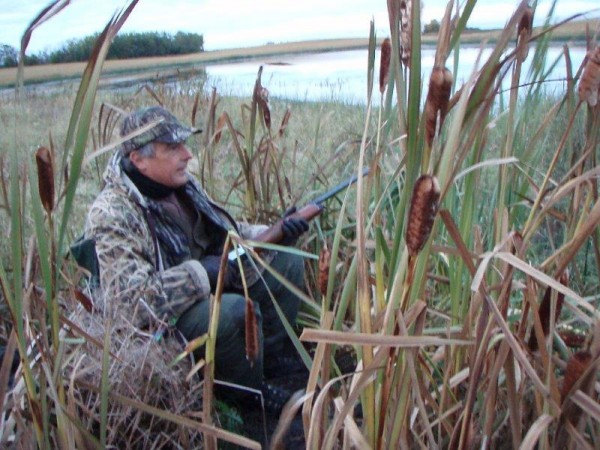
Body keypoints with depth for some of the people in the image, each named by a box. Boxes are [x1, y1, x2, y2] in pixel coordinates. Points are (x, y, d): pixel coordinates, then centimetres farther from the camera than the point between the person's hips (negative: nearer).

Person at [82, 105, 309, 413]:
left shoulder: (183, 184, 1)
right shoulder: (112, 215, -25)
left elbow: (227, 232, 12)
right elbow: (131, 303, -31)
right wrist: (202, 272, -30)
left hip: (207, 290, 9)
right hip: (162, 324, -9)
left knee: (287, 263, 5)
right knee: (237, 310, -36)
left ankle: (267, 361, 17)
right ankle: (249, 393, -3)